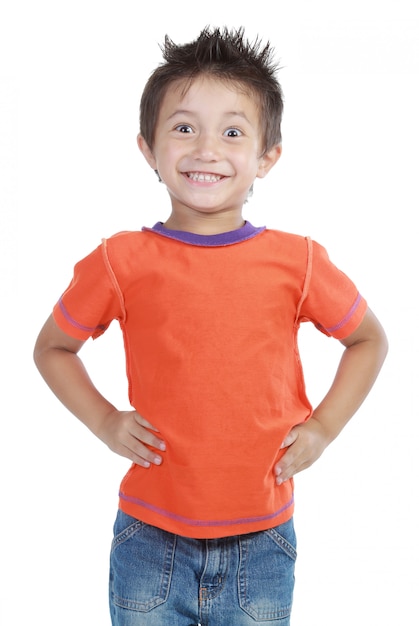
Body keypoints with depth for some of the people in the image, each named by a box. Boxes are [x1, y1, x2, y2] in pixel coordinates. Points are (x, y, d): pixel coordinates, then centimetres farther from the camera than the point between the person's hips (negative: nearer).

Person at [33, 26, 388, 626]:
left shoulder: (297, 262, -6)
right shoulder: (121, 262, -7)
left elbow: (369, 339, 9)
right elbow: (51, 347, 8)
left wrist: (321, 428, 0)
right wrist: (104, 421, -4)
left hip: (260, 543, 1)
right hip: (150, 537, 0)